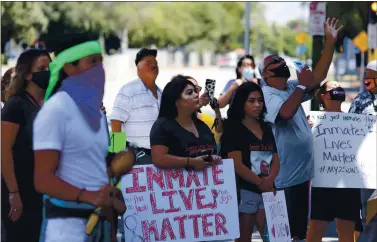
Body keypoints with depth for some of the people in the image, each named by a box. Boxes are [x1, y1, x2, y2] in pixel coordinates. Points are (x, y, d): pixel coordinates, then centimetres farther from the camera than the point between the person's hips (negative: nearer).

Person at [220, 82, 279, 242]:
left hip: (267, 191, 6)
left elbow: (276, 160, 10)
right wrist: (260, 183, -14)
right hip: (245, 191, -6)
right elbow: (237, 164, -13)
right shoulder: (233, 128, -5)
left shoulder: (266, 128, 14)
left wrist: (269, 181, -9)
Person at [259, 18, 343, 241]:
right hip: (282, 178, -9)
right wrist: (302, 84, -18)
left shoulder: (292, 89, 14)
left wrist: (330, 43, 1)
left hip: (301, 173, 9)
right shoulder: (267, 94, -11)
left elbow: (318, 77, 7)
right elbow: (286, 112, -29)